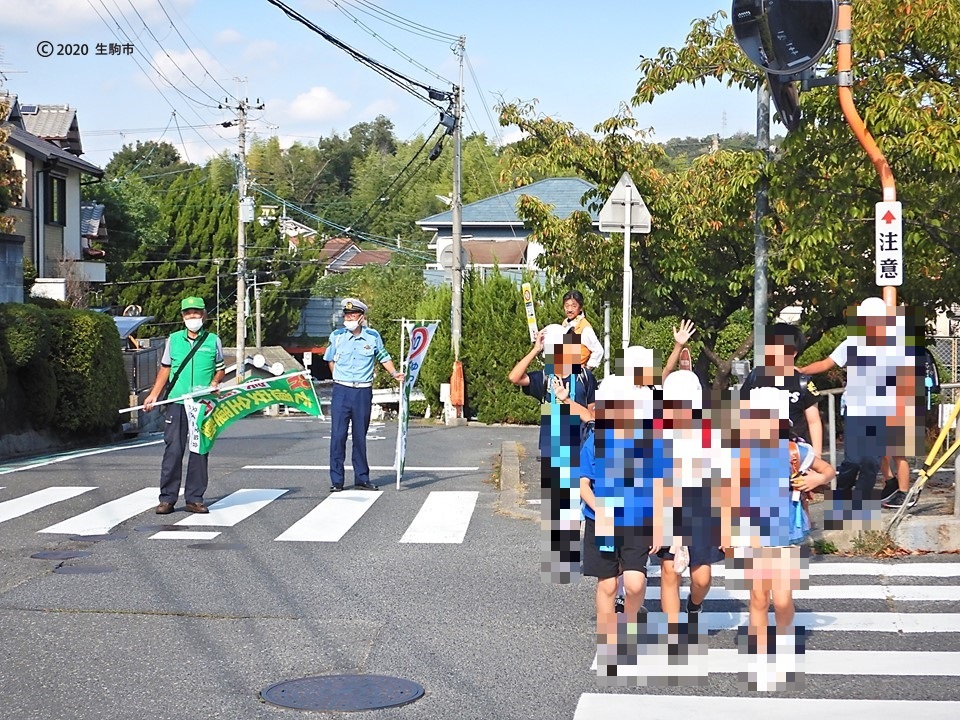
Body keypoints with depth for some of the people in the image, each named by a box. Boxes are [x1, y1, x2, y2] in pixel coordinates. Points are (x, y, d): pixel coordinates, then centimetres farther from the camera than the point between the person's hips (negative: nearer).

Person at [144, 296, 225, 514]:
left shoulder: (213, 340, 7)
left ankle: (194, 499, 8)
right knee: (173, 450, -3)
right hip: (177, 402, 0)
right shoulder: (173, 340, 9)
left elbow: (220, 369, 15)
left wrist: (214, 383, -5)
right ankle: (167, 498, 2)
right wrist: (153, 395, 7)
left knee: (200, 451, 2)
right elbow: (165, 369, 15)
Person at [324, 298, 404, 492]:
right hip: (341, 391, 0)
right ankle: (336, 480, 0)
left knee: (360, 436, 7)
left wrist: (394, 373, 1)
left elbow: (383, 356, 14)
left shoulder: (373, 336, 1)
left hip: (363, 393, 0)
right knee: (338, 435, -4)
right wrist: (339, 378, 8)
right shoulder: (337, 336, 1)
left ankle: (362, 479, 15)